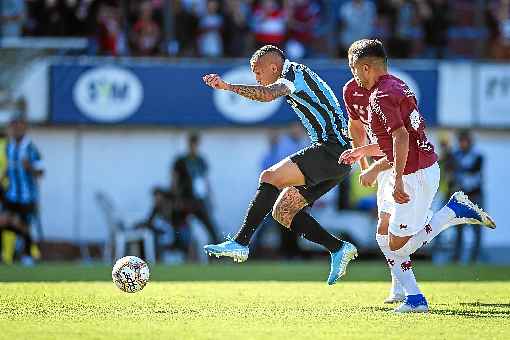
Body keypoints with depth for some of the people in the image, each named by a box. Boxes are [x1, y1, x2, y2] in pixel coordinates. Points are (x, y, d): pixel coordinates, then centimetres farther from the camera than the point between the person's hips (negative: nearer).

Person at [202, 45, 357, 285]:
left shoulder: (294, 73, -7)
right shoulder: (299, 76, 24)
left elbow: (267, 94, -28)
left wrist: (229, 87, -37)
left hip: (331, 151, -10)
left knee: (270, 177, -20)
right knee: (282, 211, 7)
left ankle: (240, 243, -25)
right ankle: (339, 249, 8)